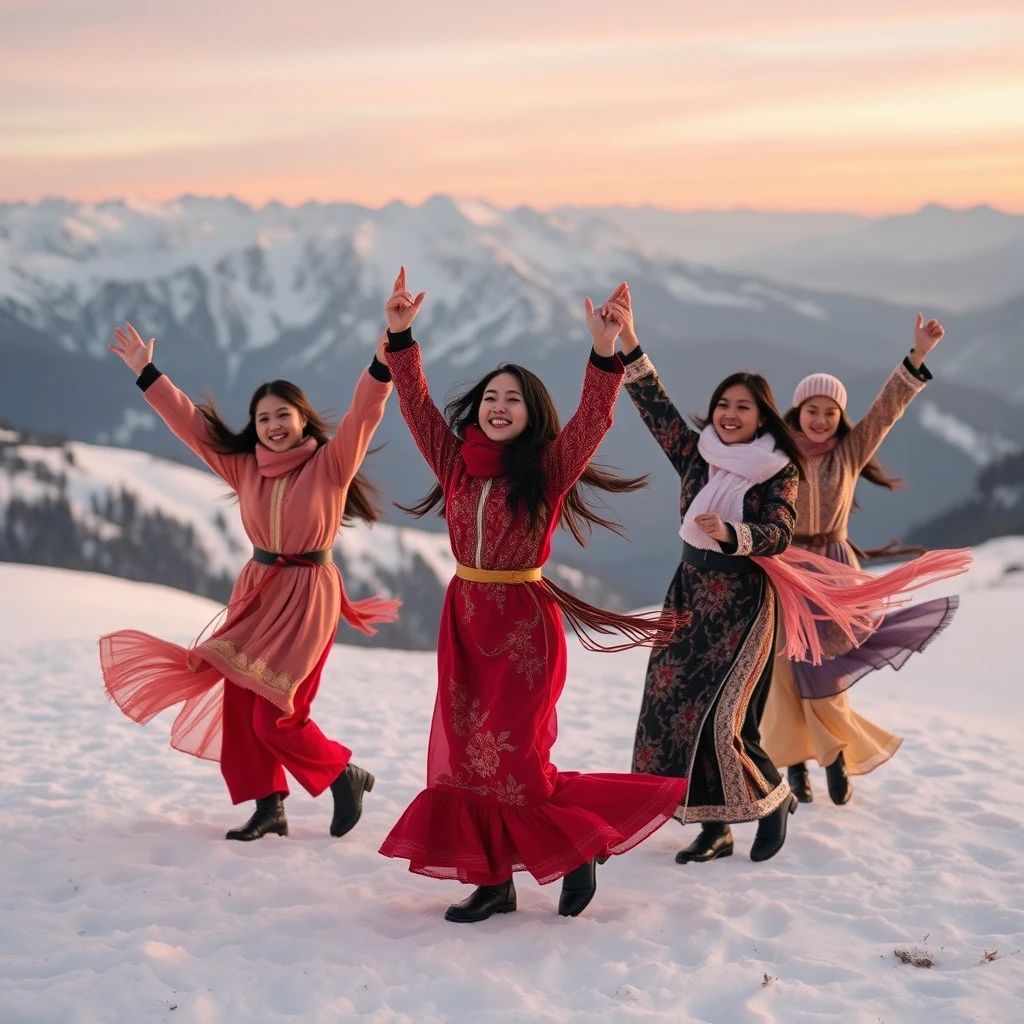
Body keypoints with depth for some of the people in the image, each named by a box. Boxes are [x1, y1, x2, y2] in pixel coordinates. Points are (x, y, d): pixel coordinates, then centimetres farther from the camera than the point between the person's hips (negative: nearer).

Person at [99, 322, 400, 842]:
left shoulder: (329, 464, -7)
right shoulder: (244, 467, 6)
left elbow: (364, 413, -19)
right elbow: (190, 422, 9)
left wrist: (384, 361, -33)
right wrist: (147, 374, 7)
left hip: (307, 596, -6)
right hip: (256, 591, 6)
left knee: (276, 716, -8)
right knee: (240, 705, 3)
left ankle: (346, 777, 14)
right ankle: (268, 808, 13)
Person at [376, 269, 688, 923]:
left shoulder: (548, 469, -5)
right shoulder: (456, 461, 6)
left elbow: (593, 421, -19)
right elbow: (417, 404, 4)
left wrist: (606, 356, -32)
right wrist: (400, 339, -7)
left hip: (524, 622, -5)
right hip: (465, 619, 5)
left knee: (512, 761, -9)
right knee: (464, 754, 4)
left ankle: (583, 844, 15)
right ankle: (493, 882, 13)